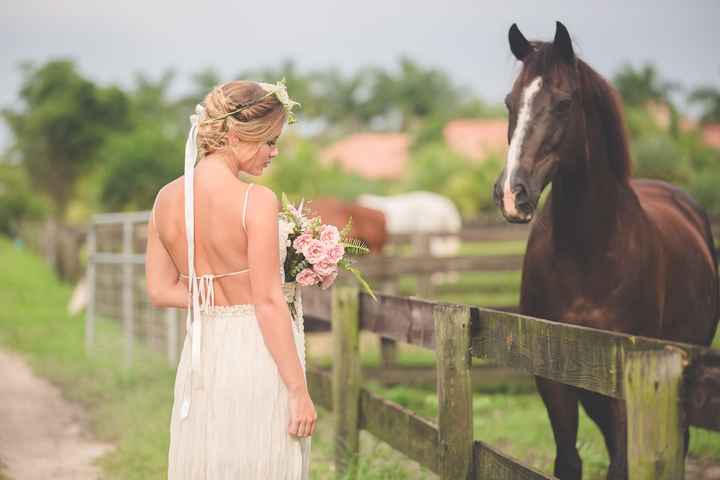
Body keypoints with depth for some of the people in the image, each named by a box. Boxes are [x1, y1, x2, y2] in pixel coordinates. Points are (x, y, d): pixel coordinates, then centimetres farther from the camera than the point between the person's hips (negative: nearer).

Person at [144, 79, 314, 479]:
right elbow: (268, 301, -16)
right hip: (256, 355, -6)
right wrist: (299, 392, -12)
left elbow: (160, 291, 9)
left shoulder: (167, 198, 4)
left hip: (199, 354, 6)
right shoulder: (256, 201, -15)